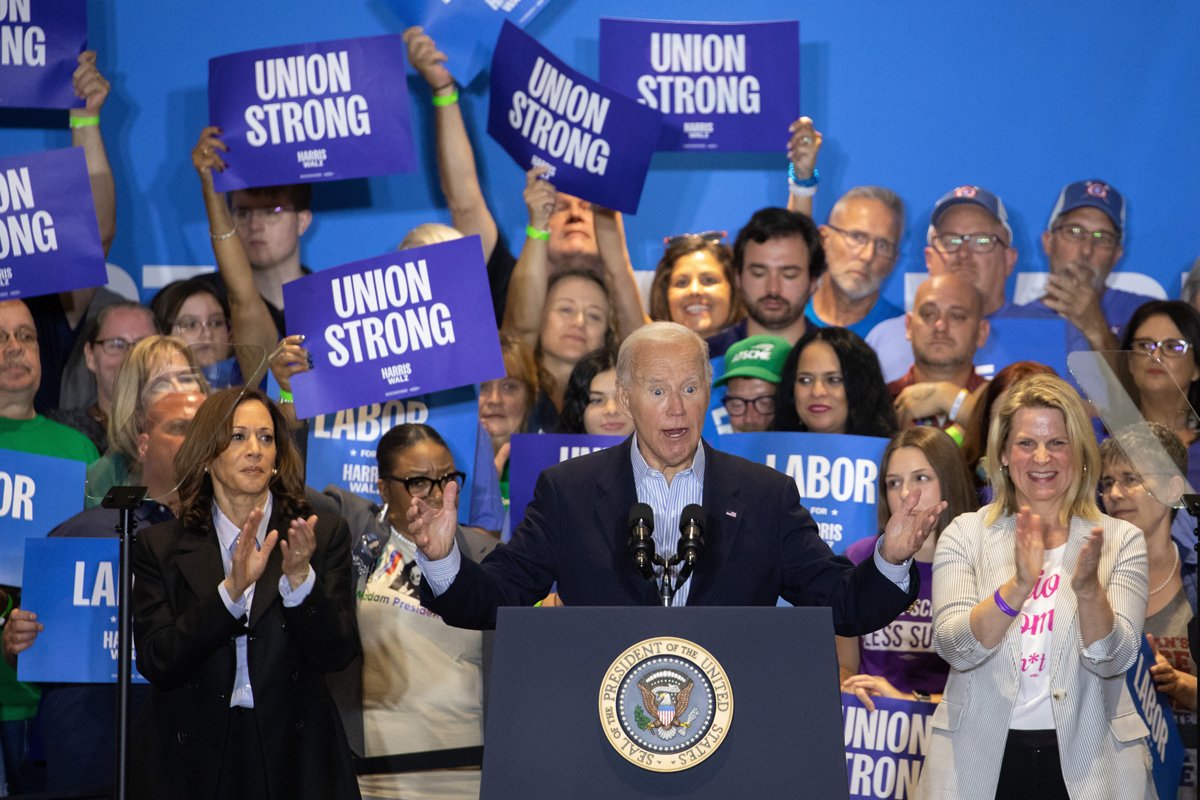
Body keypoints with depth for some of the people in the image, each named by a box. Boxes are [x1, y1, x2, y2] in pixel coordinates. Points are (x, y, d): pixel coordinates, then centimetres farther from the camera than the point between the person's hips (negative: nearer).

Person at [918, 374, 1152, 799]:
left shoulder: (1121, 540, 1)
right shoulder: (964, 535, 1)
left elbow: (1113, 661, -9)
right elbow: (956, 649, -12)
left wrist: (1088, 588, -26)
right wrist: (1017, 586, -27)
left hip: (1086, 760, 0)